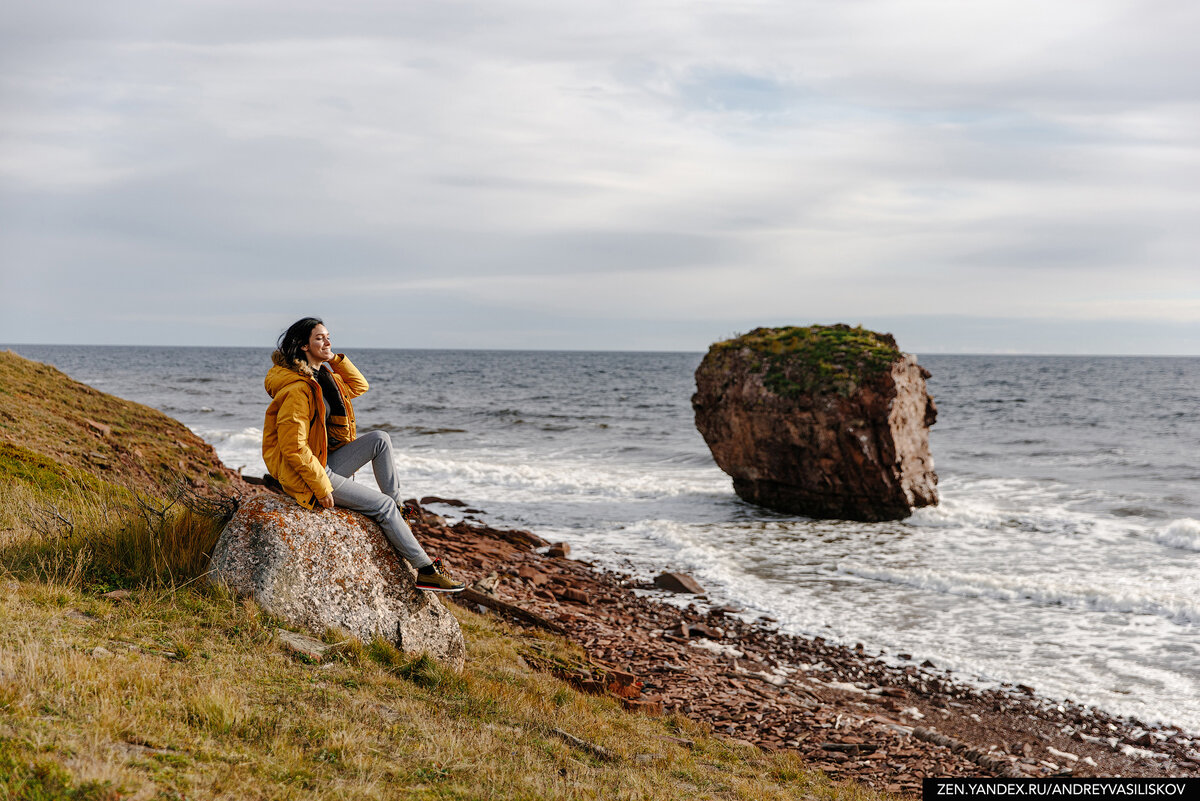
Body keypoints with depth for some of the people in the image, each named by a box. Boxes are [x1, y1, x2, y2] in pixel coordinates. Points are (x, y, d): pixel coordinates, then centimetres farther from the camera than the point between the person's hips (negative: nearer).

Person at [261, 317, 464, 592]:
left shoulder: (322, 377, 7)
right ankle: (425, 571, -2)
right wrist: (322, 488, -22)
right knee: (383, 505, -9)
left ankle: (398, 514, 4)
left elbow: (359, 387, 21)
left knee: (380, 439, 0)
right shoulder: (298, 389, -23)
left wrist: (335, 359, 6)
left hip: (325, 463, 9)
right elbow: (293, 447, -26)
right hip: (306, 476, -9)